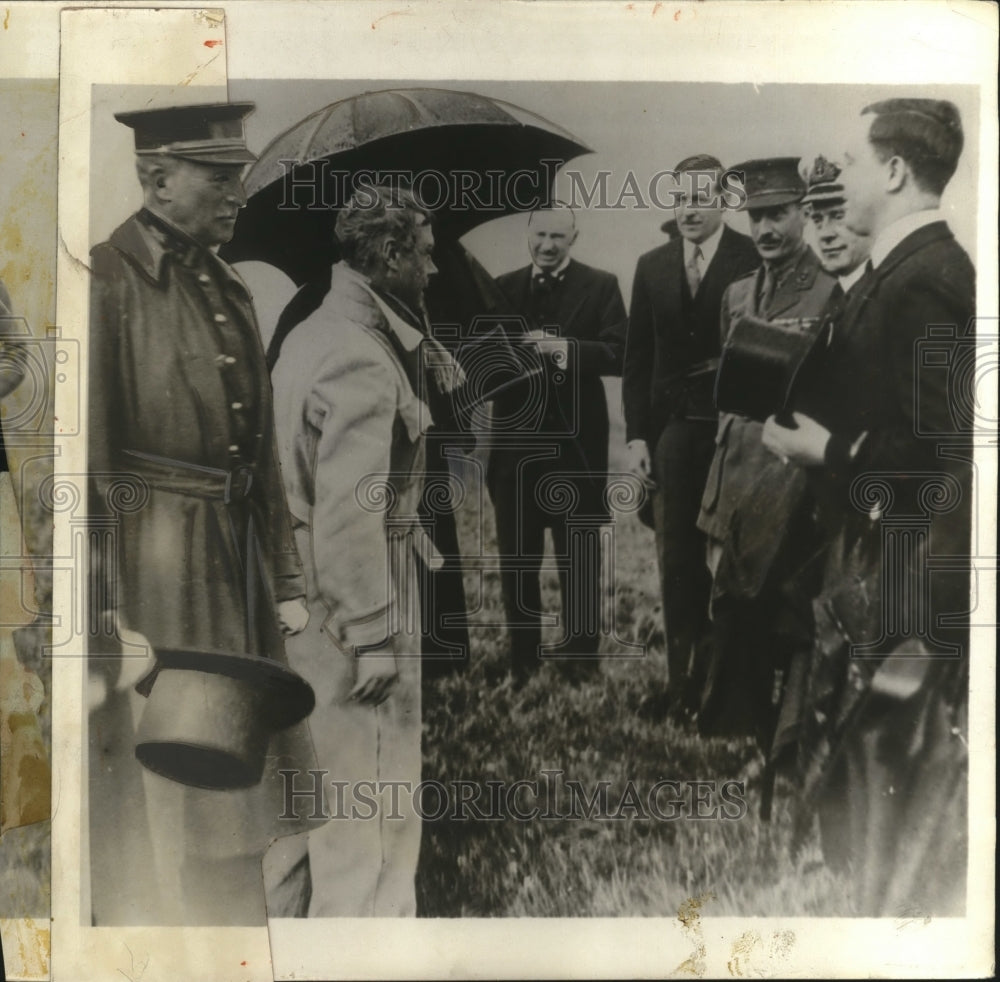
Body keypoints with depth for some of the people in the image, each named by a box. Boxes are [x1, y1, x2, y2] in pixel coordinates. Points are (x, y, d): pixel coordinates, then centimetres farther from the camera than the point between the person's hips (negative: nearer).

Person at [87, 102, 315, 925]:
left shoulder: (231, 291, 13)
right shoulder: (106, 287, -11)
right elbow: (87, 469, -15)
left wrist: (287, 578, 13)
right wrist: (108, 627, -18)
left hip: (235, 564, 7)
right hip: (153, 571, -7)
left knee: (233, 822, 17)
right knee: (150, 833, 6)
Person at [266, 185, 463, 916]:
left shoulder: (317, 331, 10)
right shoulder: (362, 360, -20)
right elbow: (349, 509, -25)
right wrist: (374, 636, -22)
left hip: (301, 588, 10)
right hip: (348, 591, -10)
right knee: (370, 784, 5)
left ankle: (269, 909, 39)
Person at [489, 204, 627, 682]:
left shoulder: (600, 286, 0)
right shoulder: (502, 287, 8)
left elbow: (619, 353, -11)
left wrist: (568, 349, -25)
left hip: (575, 437, -2)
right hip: (516, 434, 3)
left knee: (578, 550, 10)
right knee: (515, 551, 8)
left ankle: (580, 647, 25)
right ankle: (522, 649, 23)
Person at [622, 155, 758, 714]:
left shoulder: (753, 260, -5)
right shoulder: (652, 267, 9)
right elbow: (638, 358, 9)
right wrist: (636, 435, 3)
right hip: (674, 430, 4)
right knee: (678, 561, 9)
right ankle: (684, 677, 21)